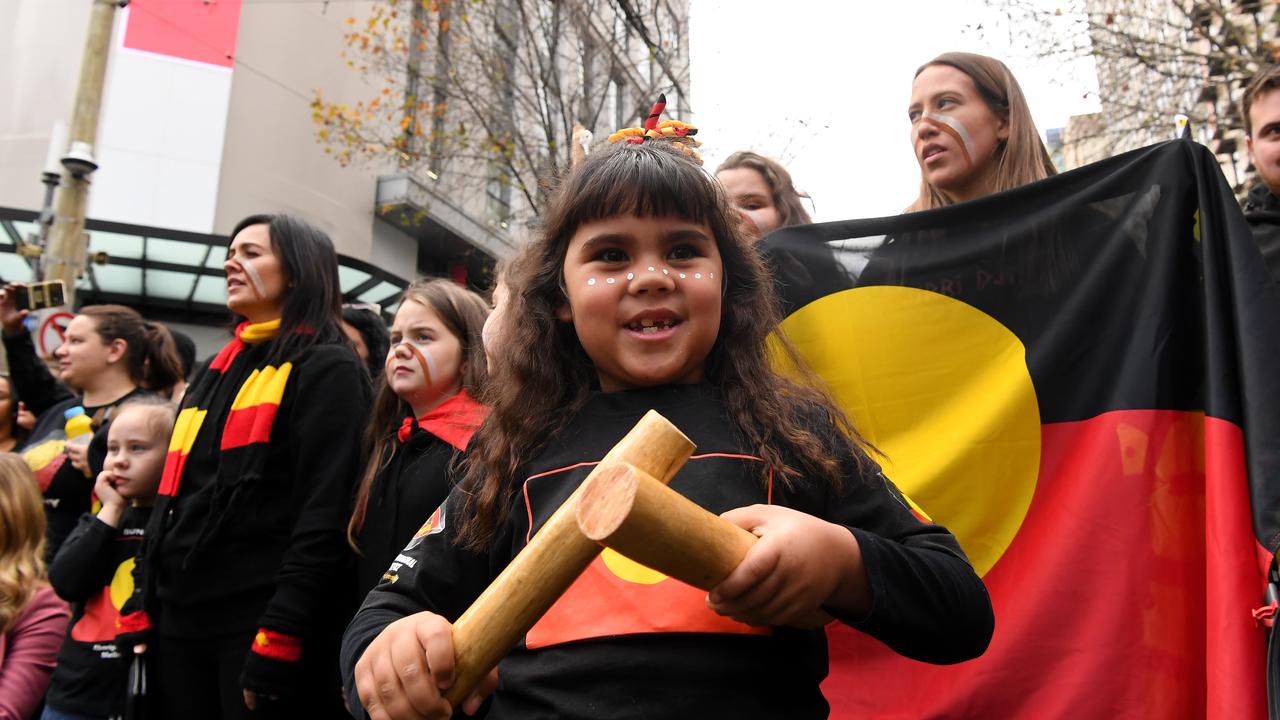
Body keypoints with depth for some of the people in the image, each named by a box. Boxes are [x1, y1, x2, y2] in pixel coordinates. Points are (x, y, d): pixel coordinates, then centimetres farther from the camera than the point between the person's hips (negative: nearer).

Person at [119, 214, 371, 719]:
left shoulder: (326, 370, -7)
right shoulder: (219, 370, 17)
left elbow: (324, 516, -16)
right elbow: (173, 499, 18)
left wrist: (279, 634, -21)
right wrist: (141, 606, 12)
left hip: (259, 625, -7)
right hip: (181, 620, 8)